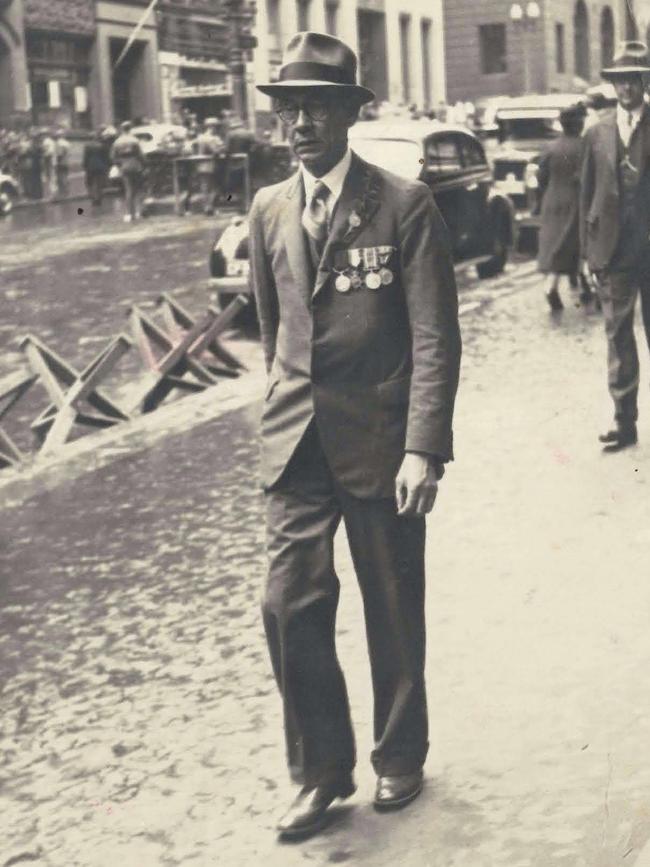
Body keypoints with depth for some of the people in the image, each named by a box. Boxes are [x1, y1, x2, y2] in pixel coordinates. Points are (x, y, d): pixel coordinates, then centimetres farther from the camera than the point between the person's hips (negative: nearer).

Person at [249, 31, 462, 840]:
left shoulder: (404, 204, -8)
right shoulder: (269, 208, 7)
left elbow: (435, 336, -11)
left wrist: (424, 448, -18)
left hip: (381, 440, -3)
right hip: (296, 441, 3)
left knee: (394, 612, 10)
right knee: (290, 605, -3)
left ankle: (398, 759, 31)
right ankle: (320, 771, 15)